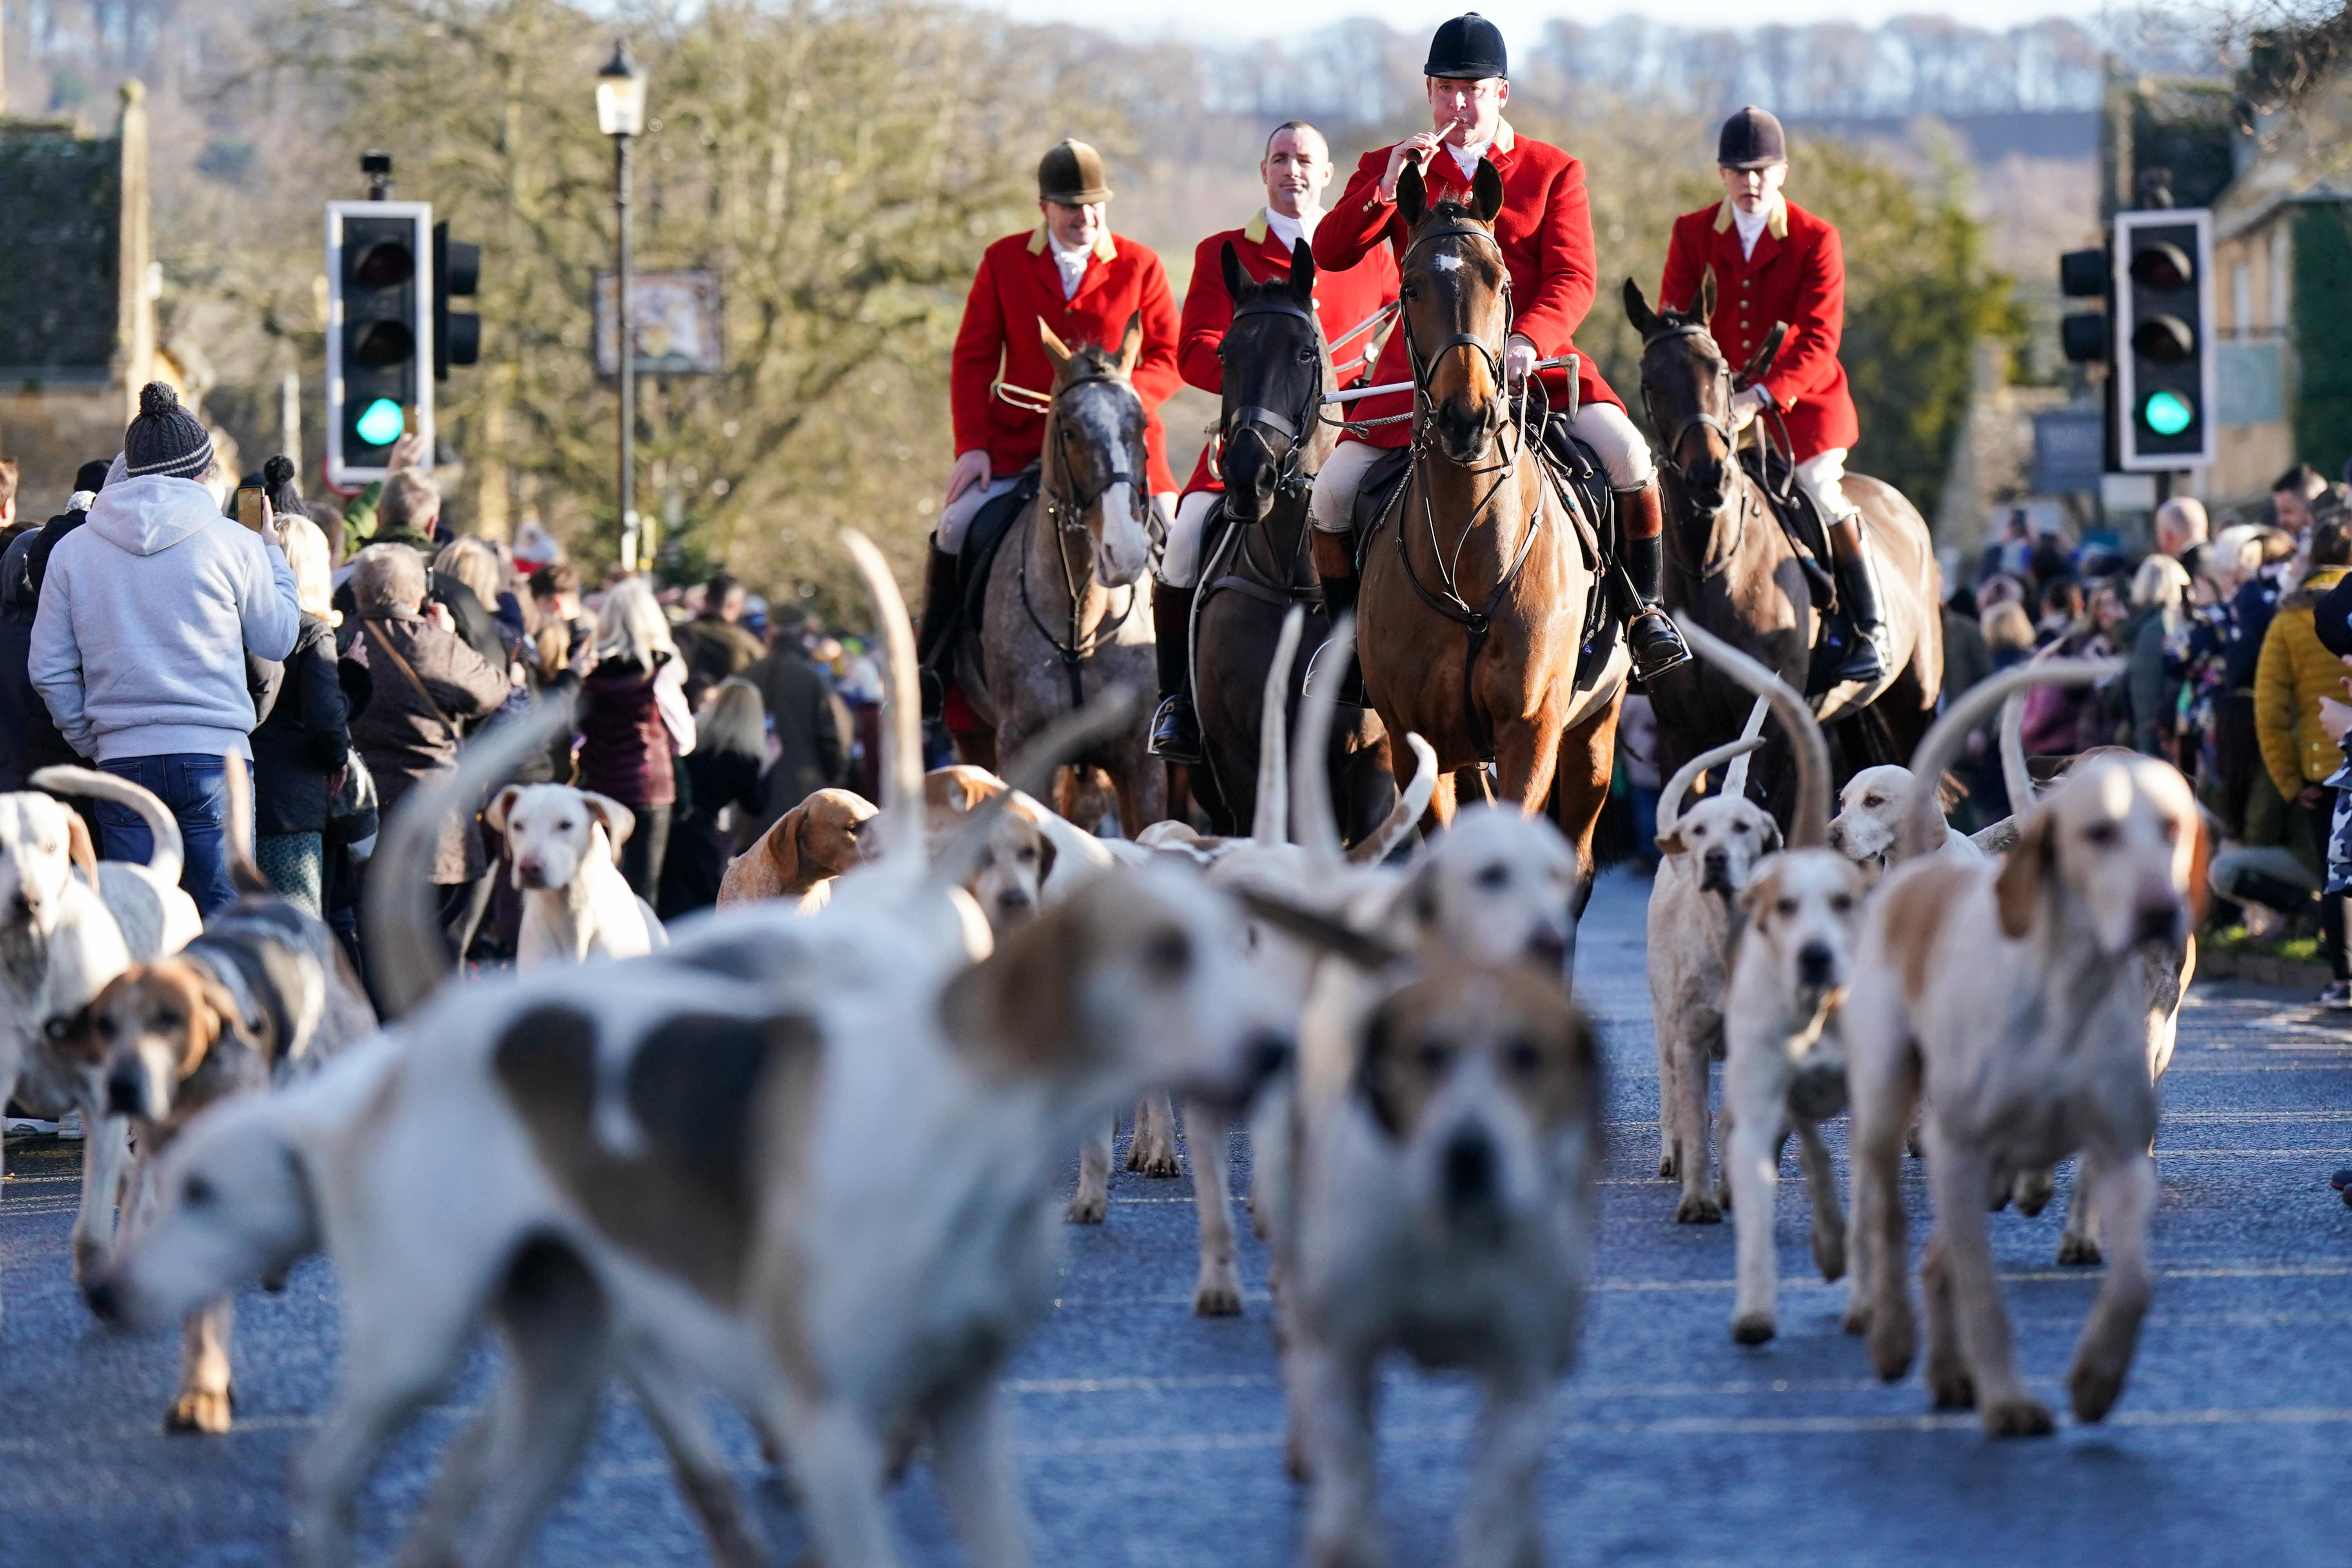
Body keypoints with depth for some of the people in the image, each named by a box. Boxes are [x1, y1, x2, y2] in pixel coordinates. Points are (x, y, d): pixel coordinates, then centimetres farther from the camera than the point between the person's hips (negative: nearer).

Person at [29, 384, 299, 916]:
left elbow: (48, 670, 5)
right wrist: (273, 553, 22)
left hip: (122, 758, 2)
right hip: (214, 756, -2)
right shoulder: (232, 544, -3)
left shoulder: (72, 551, 5)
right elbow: (277, 639, 9)